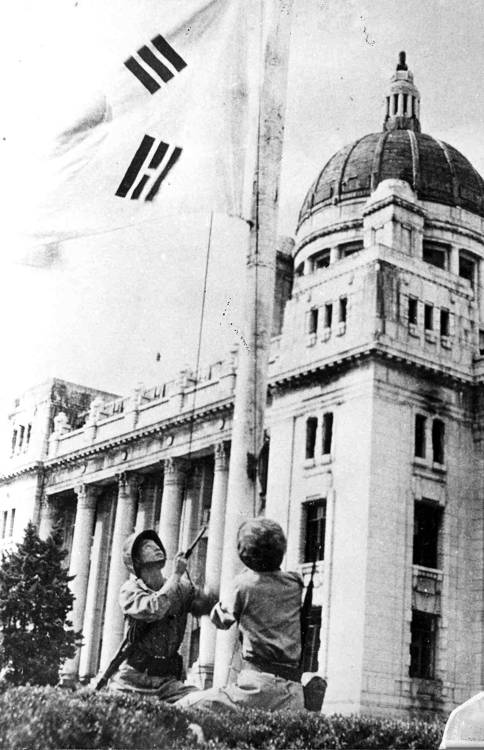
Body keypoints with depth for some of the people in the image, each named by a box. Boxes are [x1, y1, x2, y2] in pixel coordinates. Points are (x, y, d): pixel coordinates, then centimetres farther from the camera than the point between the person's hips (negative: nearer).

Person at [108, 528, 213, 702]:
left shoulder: (182, 587, 9)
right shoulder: (130, 590, -4)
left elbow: (210, 607, 0)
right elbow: (153, 610, -23)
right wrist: (176, 574, -18)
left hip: (168, 679, 2)